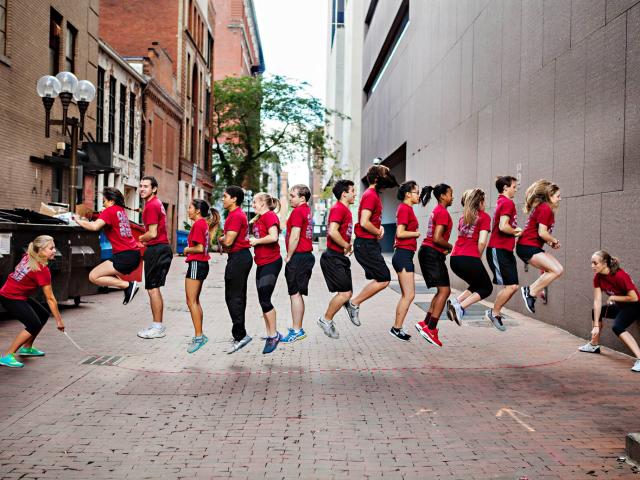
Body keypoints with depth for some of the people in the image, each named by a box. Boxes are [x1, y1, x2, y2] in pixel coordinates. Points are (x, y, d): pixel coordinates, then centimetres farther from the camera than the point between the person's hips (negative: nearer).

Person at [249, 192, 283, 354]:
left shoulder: (270, 216, -11)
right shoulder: (258, 219, 17)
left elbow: (273, 237, -25)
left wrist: (256, 241, -13)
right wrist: (252, 240, 9)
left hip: (271, 263, -10)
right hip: (261, 263, 10)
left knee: (265, 300, -10)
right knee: (263, 301, 11)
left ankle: (273, 335, 3)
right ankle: (270, 335, 20)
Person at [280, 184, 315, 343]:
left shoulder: (297, 211, -13)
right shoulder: (307, 210, 16)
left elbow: (294, 237, -18)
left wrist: (288, 257, -11)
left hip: (298, 257, -10)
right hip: (307, 255, 10)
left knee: (295, 293, -5)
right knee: (298, 294, 13)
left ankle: (297, 330, -2)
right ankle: (297, 328, 18)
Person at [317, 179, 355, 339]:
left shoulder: (346, 210, 17)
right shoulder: (338, 209, -14)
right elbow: (332, 231, -28)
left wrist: (348, 245, 10)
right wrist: (347, 246, -16)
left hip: (341, 258, 10)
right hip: (333, 258, -10)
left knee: (347, 293, 11)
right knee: (345, 293, -10)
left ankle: (328, 320, 20)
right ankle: (326, 320, 6)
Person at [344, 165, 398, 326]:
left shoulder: (374, 195, 18)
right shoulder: (370, 195, -14)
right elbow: (364, 222, -24)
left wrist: (379, 227, 8)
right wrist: (378, 232, -9)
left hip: (370, 244, 10)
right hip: (366, 244, -10)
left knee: (380, 278, 12)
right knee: (384, 279, -9)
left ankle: (353, 303, 14)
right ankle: (354, 303, -1)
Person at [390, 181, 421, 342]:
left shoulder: (406, 208, 17)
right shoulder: (405, 208, -12)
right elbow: (400, 233, -19)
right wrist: (418, 233, -8)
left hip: (404, 255, 10)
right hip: (404, 254, -10)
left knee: (406, 295, 12)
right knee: (409, 295, -7)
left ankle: (397, 328, 15)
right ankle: (397, 328, -2)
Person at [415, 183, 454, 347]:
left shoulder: (436, 211, 20)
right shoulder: (443, 212, -12)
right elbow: (437, 238, -20)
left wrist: (445, 248, 7)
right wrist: (450, 247, -3)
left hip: (427, 252, 10)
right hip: (433, 254, -10)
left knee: (442, 290, 13)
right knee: (444, 290, -11)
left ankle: (426, 323, 13)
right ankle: (430, 329, -13)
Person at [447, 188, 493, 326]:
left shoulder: (464, 217, 19)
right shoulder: (484, 216, 0)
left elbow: (460, 237, 14)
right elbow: (482, 242, -10)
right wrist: (478, 257, 5)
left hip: (455, 258, 7)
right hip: (470, 258, -7)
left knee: (477, 285, 25)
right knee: (486, 288, 13)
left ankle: (455, 302, 4)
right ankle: (460, 307, -6)